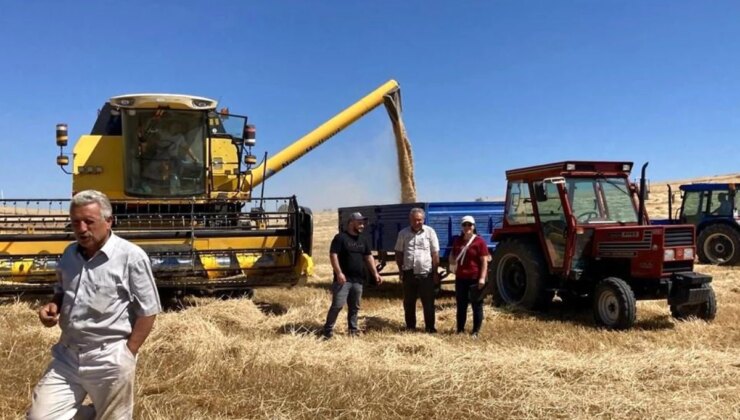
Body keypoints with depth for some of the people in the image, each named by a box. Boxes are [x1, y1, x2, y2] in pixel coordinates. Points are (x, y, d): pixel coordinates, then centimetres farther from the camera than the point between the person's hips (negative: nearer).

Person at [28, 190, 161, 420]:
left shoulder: (131, 256, -15)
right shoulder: (70, 254, 6)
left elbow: (147, 311, -11)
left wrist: (127, 355, -12)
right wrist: (52, 306, 1)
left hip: (109, 361, -6)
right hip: (66, 355, 6)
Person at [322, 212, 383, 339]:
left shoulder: (364, 239, 14)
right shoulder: (340, 237, -6)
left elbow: (368, 257, 16)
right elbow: (333, 255, -11)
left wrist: (375, 273, 6)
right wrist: (339, 273, -19)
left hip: (358, 280, 6)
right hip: (343, 279, -6)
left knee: (355, 307, 12)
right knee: (337, 305, -8)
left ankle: (353, 330, 23)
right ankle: (328, 329, 2)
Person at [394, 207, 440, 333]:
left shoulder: (430, 232, -3)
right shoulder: (403, 233, 3)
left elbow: (435, 254, -2)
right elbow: (399, 253, 9)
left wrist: (435, 272, -4)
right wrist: (401, 270, 2)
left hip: (426, 273, -2)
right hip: (409, 273, 2)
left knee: (428, 302, 3)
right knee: (408, 302, 10)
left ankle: (430, 326, 14)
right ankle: (410, 326, 23)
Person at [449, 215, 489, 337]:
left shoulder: (479, 241, -7)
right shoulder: (457, 241, 11)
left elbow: (484, 261, -11)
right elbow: (452, 260, 23)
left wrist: (482, 278, -17)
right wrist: (452, 256, -1)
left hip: (475, 278, -6)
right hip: (460, 278, 6)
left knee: (477, 305, 3)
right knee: (461, 305, 11)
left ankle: (476, 331, 10)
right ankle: (460, 330, 19)